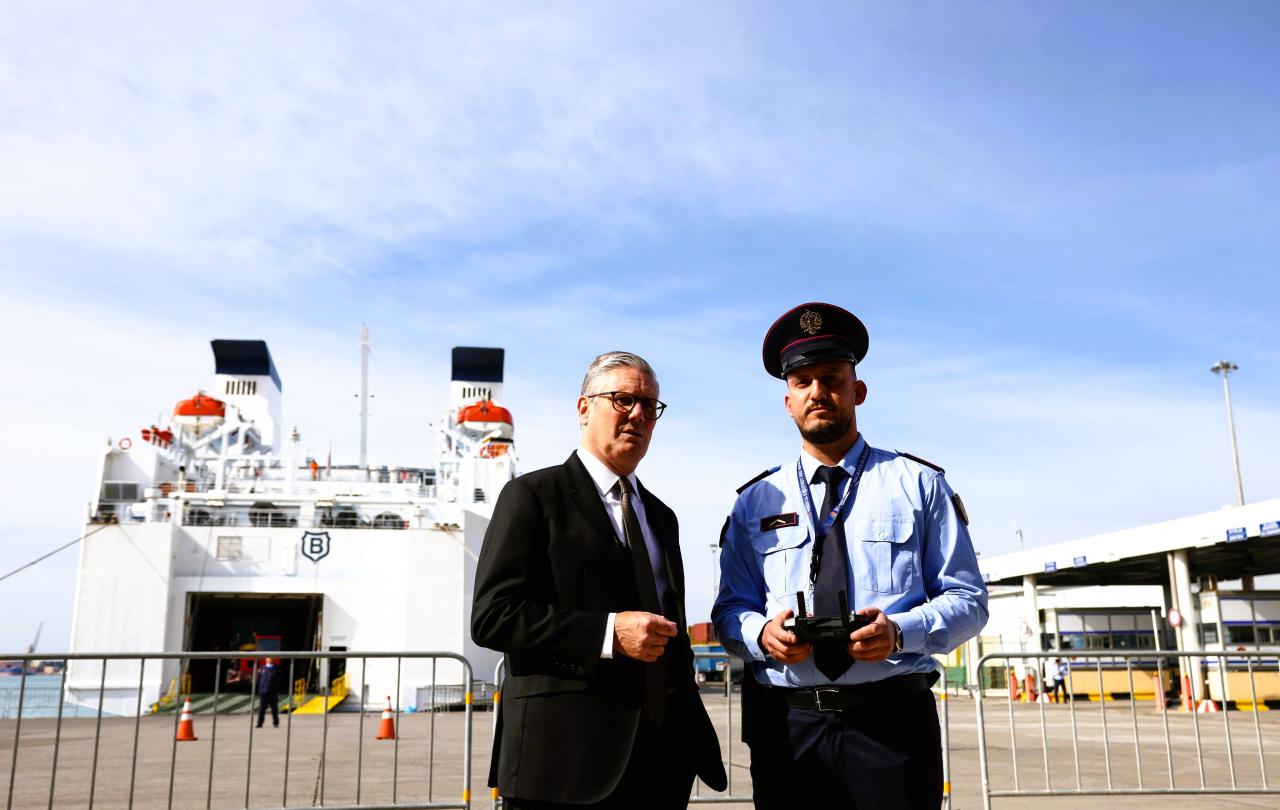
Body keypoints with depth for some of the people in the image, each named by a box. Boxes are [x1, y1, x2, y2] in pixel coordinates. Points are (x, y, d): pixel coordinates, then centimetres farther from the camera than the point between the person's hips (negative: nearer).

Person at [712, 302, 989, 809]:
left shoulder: (918, 484, 5)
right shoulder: (756, 503, 9)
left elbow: (967, 600, 3)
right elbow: (729, 611, 9)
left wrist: (899, 631, -16)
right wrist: (762, 633, -14)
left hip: (892, 723, -1)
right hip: (786, 728, 2)